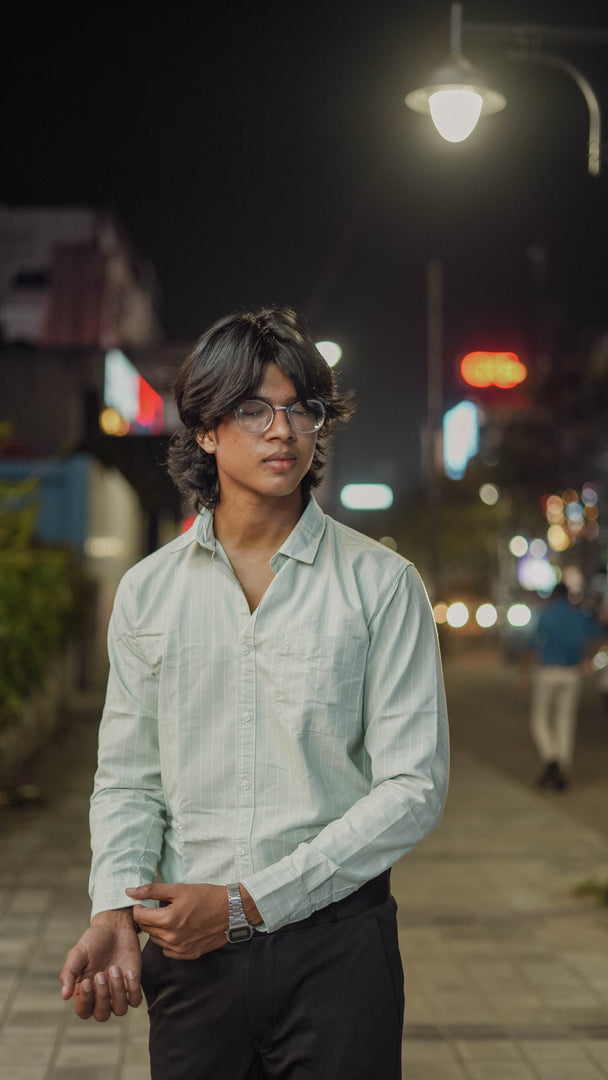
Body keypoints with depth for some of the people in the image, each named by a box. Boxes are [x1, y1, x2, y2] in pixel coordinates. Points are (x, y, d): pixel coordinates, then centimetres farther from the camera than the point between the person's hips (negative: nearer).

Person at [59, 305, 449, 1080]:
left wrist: (249, 901, -13)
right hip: (190, 951, 2)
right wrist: (115, 907, -11)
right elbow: (127, 776, 8)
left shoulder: (382, 585, -3)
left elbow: (413, 786, -7)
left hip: (337, 942, -2)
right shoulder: (148, 591, 6)